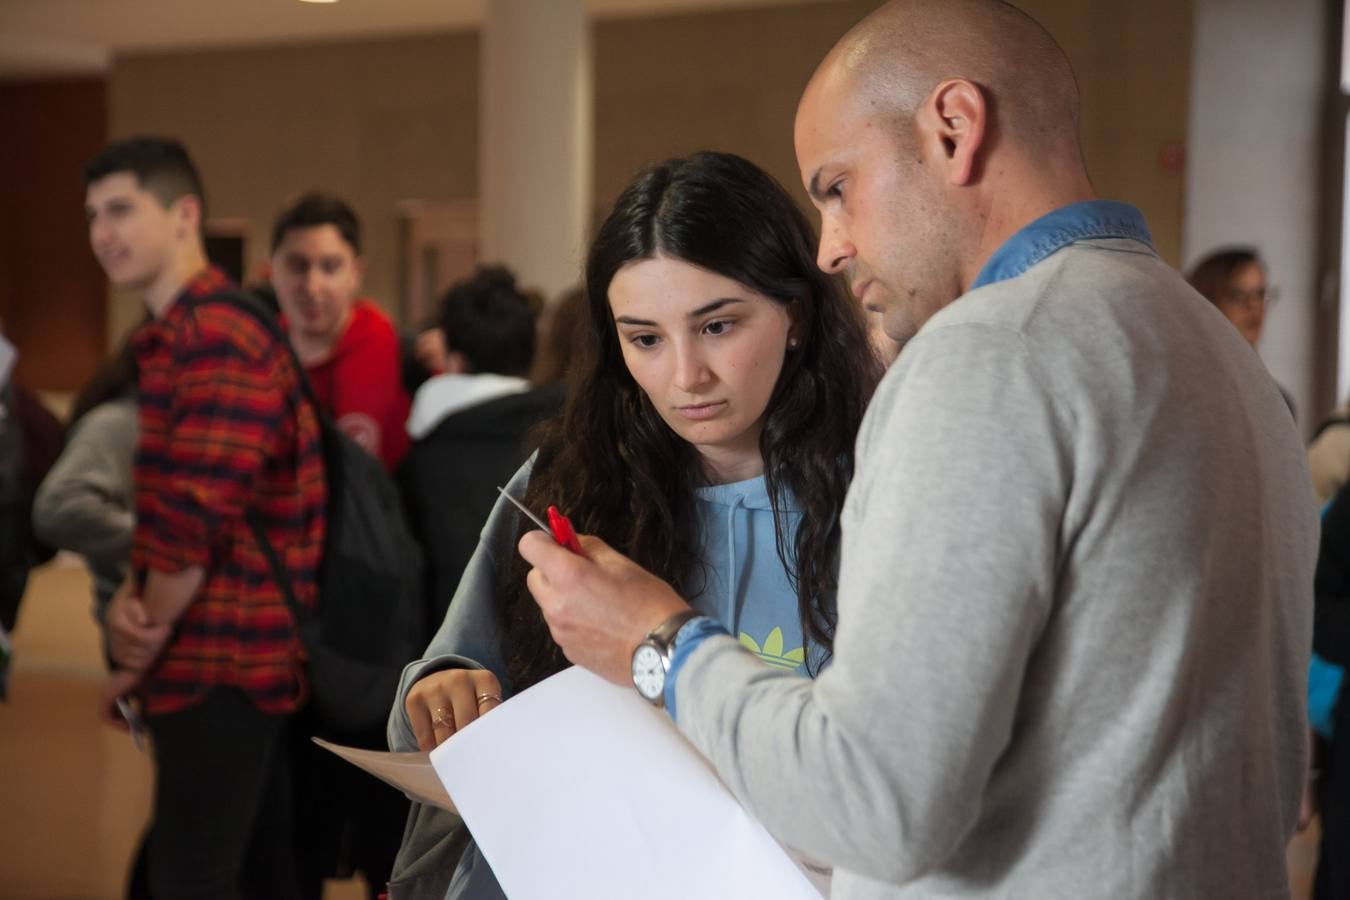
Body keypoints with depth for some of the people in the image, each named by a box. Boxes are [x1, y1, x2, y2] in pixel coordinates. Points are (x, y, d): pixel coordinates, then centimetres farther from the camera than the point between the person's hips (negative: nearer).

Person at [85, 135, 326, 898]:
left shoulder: (216, 339, -17)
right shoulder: (173, 337, 17)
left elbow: (196, 516, -22)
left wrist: (146, 641, -8)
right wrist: (134, 597, -4)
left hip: (221, 662, -10)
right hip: (240, 657, 10)